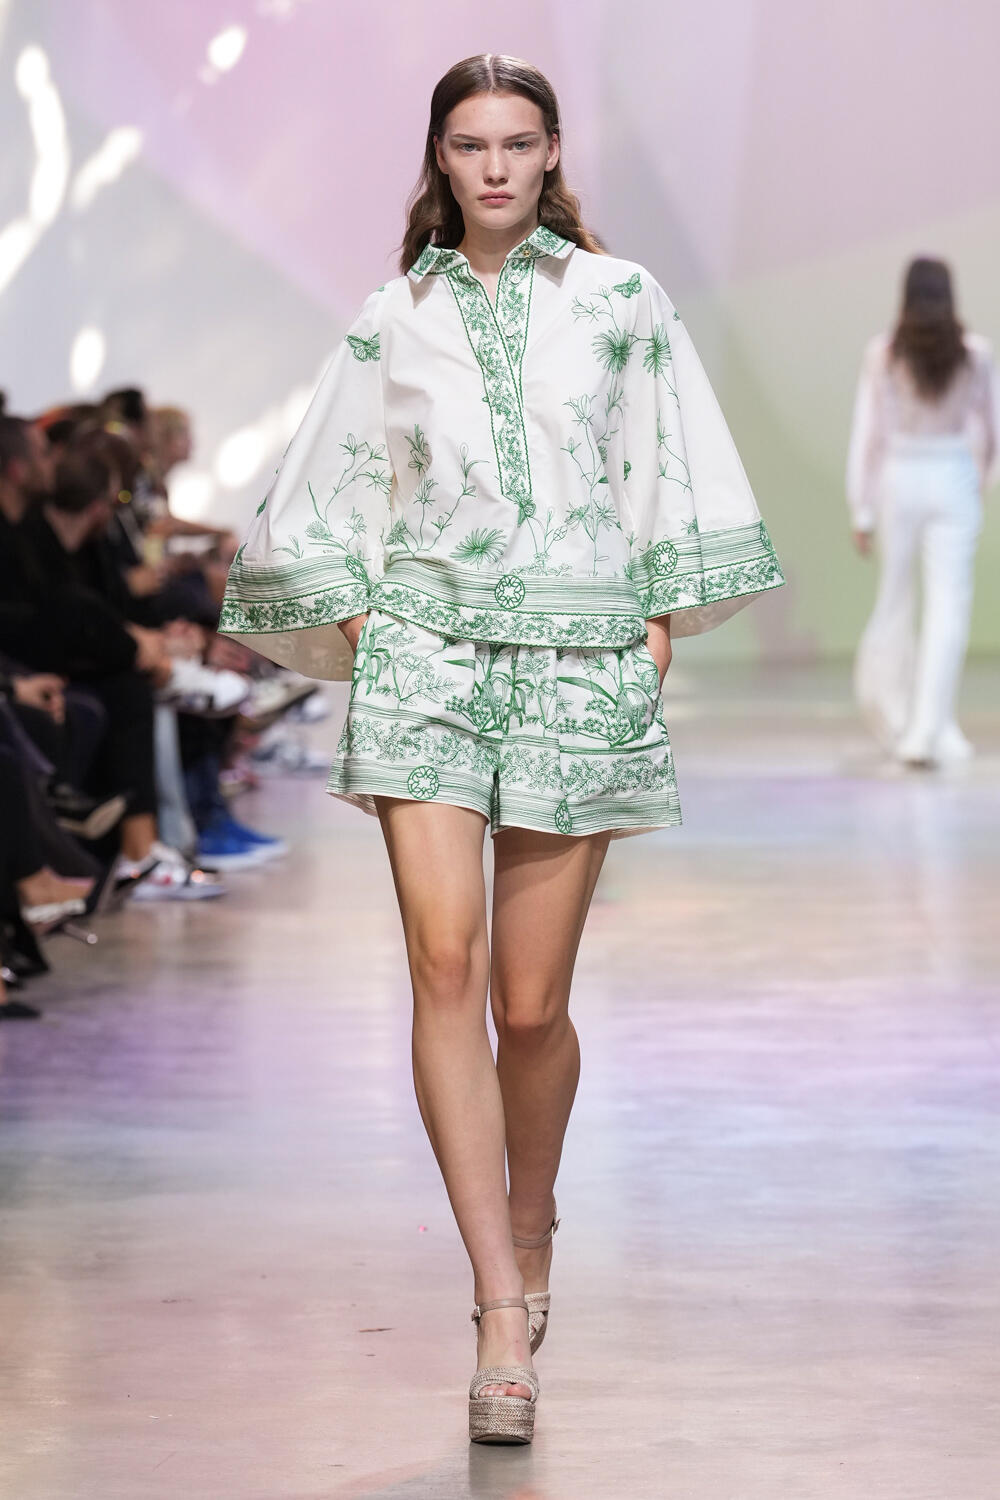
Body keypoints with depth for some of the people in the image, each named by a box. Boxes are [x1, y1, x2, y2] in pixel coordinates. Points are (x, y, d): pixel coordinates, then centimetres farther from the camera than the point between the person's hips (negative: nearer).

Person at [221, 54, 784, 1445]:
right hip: (426, 651, 0)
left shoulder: (620, 301, 7)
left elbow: (672, 489, 9)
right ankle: (503, 1322, -16)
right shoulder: (394, 320, 10)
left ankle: (530, 1221, 32)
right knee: (446, 964, -16)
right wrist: (358, 626, 5)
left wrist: (655, 645, 2)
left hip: (579, 664, 0)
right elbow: (329, 497, 16)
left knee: (530, 1003, 0)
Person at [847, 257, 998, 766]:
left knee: (895, 596, 18)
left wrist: (862, 511, 0)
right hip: (953, 481, -1)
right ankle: (925, 732, -12)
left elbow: (868, 433, -6)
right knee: (948, 608, -3)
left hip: (899, 478, 1)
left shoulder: (883, 353, -5)